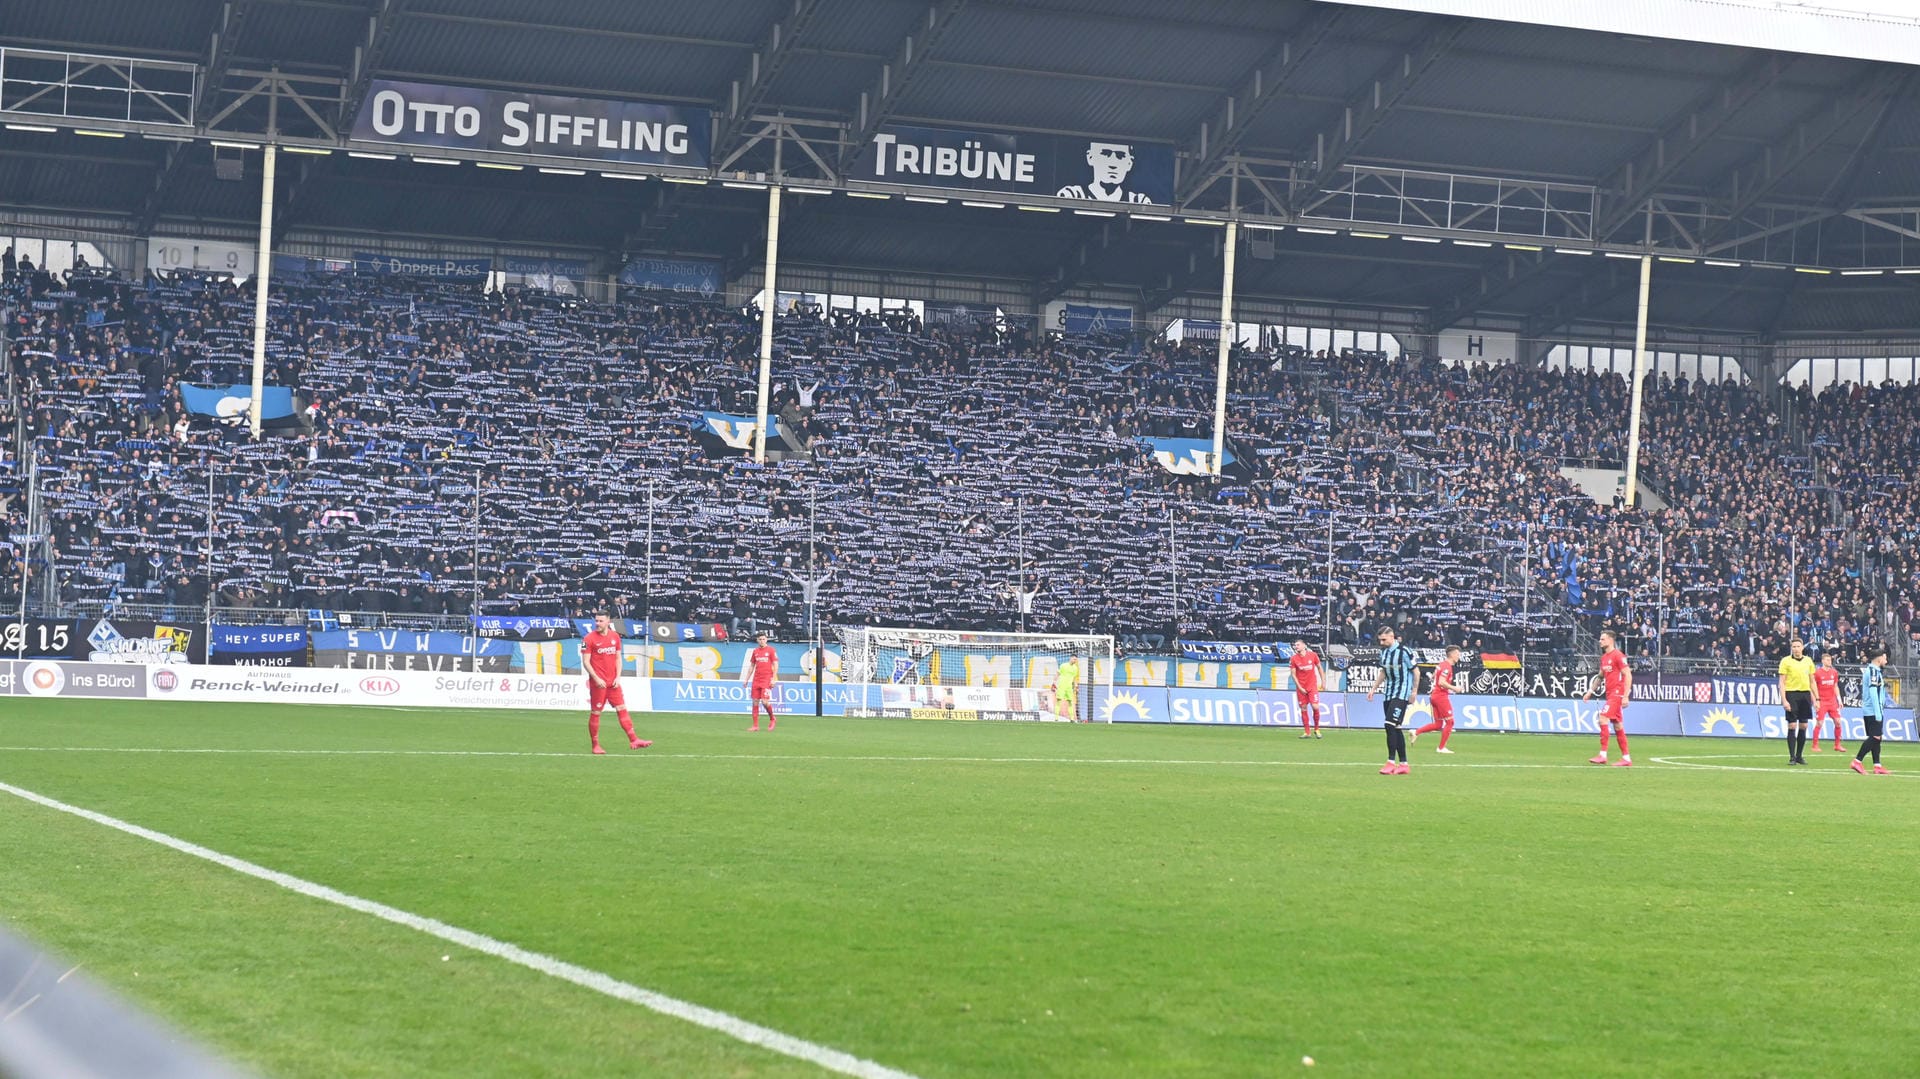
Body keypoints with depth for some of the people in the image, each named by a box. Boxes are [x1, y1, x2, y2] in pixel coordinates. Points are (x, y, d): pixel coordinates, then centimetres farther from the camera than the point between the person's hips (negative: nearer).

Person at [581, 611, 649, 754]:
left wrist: (618, 677, 1)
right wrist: (596, 679, -16)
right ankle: (595, 745, 7)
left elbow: (618, 658, 14)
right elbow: (585, 661, -8)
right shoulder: (589, 639, -6)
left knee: (622, 709, 1)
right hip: (598, 683, -4)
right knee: (595, 713, 0)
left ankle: (633, 740, 0)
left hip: (613, 682, 4)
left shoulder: (615, 637, 8)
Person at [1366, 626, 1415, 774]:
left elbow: (1415, 671, -8)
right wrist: (1374, 689, 17)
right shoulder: (1383, 651, 9)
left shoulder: (1404, 651, -13)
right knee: (1396, 729, 8)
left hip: (1401, 694, -8)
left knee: (1391, 725, -17)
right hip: (1388, 693, 8)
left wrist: (1414, 691, -8)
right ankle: (1403, 764, 12)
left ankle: (1391, 762, -14)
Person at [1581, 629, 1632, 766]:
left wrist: (1626, 696, -19)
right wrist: (1590, 692, 22)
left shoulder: (1618, 655, -11)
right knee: (1617, 726, 8)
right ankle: (1626, 758, 12)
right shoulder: (1604, 657, 15)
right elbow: (1601, 676, 27)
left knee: (1603, 718, -18)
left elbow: (1628, 675, -14)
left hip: (1617, 693, -9)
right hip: (1610, 694, 9)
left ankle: (1603, 755, -17)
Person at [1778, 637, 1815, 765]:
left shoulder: (1808, 661, 10)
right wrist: (1784, 700, -12)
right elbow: (1782, 682, -3)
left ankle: (1799, 755, 14)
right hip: (1791, 693, -4)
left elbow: (1812, 681, 15)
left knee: (1803, 727, 5)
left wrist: (1815, 699, 10)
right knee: (1792, 726, -5)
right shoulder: (1786, 661, -1)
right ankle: (1792, 757, -1)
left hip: (1805, 694, 4)